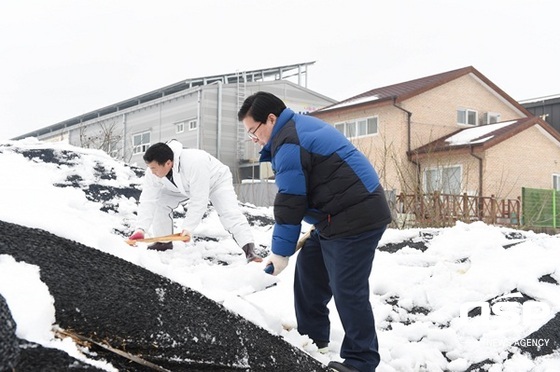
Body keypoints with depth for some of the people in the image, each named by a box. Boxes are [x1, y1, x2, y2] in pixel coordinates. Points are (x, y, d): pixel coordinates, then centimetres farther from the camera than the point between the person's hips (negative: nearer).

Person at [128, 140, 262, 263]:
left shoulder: (194, 163, -46)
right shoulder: (153, 172, -27)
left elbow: (199, 201, -42)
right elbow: (148, 201, -27)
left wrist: (188, 228, -42)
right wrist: (140, 229, -37)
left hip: (216, 181, -6)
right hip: (185, 187, 6)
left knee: (230, 213, -25)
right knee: (160, 202, -9)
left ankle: (249, 250, -30)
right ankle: (164, 242, 7)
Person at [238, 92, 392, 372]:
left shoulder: (289, 144, -17)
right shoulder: (301, 127, 17)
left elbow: (289, 205, -16)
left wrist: (280, 251, -7)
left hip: (355, 218, -11)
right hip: (342, 216, 11)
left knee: (347, 290, -7)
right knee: (309, 272, 17)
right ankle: (311, 338, 28)